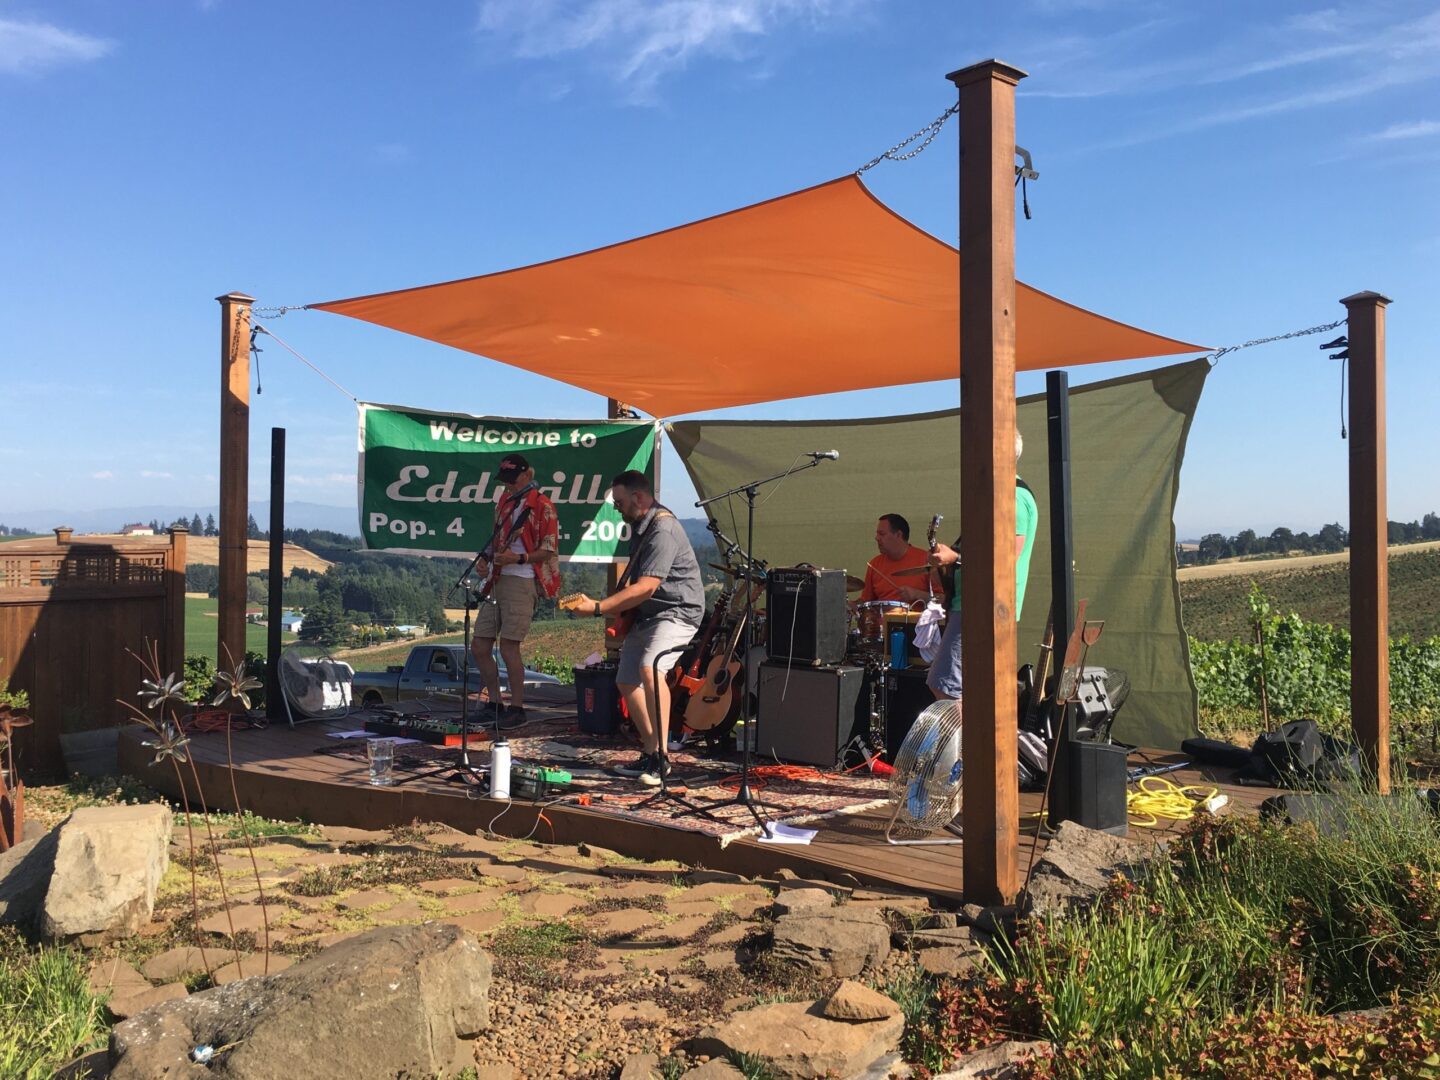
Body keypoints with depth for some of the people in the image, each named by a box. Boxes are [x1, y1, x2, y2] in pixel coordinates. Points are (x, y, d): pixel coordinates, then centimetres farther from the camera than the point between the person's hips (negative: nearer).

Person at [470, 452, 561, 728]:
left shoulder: (542, 505, -6)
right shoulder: (504, 502, 19)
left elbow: (549, 550, -9)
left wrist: (519, 558, -22)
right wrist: (486, 557, 8)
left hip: (522, 583, -8)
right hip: (498, 581, 8)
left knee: (508, 646, -10)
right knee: (479, 646, 6)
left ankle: (517, 708, 1)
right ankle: (495, 704, 18)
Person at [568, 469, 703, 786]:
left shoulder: (663, 528, -22)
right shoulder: (639, 526, 11)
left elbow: (645, 587, -28)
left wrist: (598, 608, -27)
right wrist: (616, 612, 13)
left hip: (678, 610, -11)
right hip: (647, 614, 11)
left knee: (650, 667, -32)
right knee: (627, 682, 10)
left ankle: (660, 756, -26)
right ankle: (650, 756, 20)